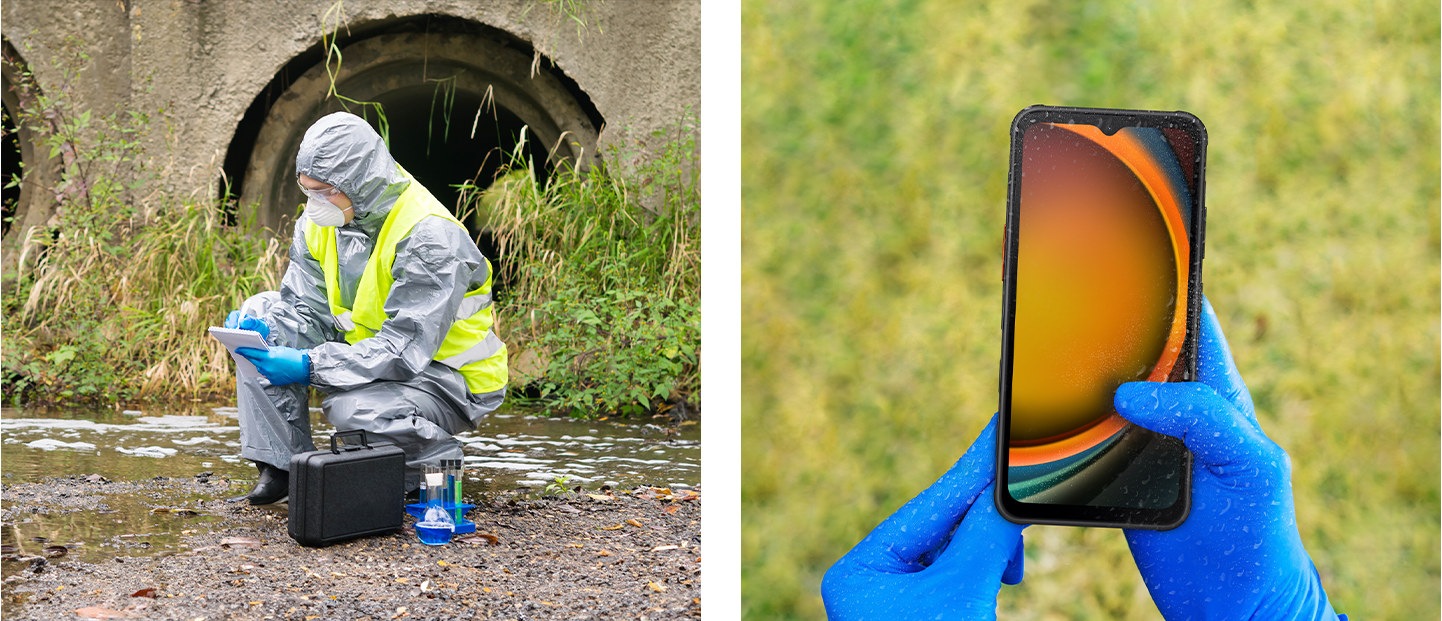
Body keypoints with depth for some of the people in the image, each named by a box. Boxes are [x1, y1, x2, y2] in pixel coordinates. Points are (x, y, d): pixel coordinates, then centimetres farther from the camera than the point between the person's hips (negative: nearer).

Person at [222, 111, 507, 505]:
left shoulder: (429, 236, -27)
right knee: (262, 311, -4)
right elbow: (307, 313, -1)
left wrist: (308, 366, -40)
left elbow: (404, 349, -32)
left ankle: (438, 466, -4)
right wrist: (261, 328, -25)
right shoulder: (320, 222, -3)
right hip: (372, 355, 8)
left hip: (446, 377, -8)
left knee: (353, 407, -36)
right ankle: (281, 468, -4)